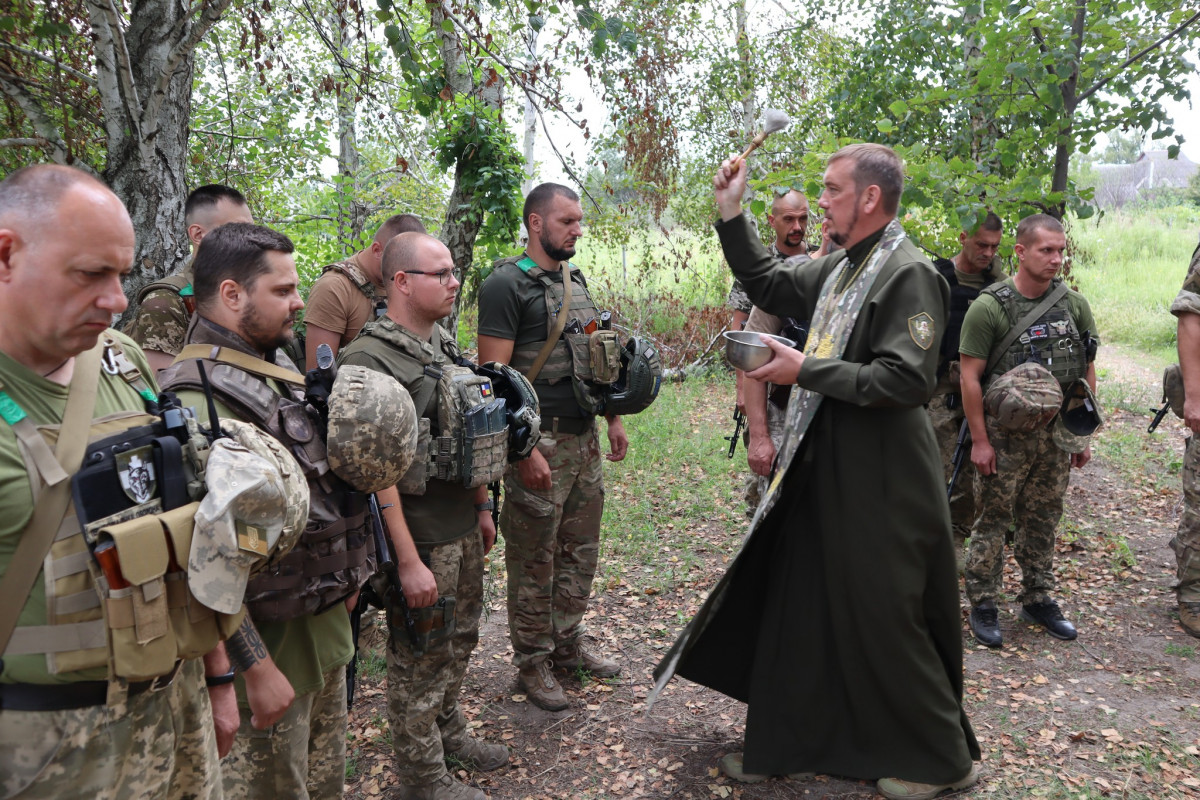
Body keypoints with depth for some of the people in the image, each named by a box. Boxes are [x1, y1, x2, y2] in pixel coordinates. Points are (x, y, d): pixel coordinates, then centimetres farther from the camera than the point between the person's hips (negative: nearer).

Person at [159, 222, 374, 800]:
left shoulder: (279, 370, 8)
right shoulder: (198, 400, -22)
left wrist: (346, 579, 19)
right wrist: (251, 666, -23)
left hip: (327, 623, 9)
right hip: (271, 642, -8)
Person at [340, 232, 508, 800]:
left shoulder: (444, 343, 8)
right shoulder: (369, 360, -19)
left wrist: (482, 506, 18)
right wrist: (409, 561, -23)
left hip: (463, 527, 8)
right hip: (421, 538, -8)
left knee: (459, 640, 23)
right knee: (420, 660, 8)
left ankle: (448, 731, 45)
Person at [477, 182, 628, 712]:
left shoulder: (575, 280, 14)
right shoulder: (506, 284, -12)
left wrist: (613, 420, 16)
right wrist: (524, 449, -21)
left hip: (585, 437, 8)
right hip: (540, 443, -8)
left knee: (580, 550, 16)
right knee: (534, 561, 4)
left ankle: (568, 644, 32)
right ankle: (532, 662, 20)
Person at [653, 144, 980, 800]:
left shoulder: (910, 274, -15)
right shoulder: (839, 268, 12)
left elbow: (904, 380, -23)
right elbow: (765, 283, 24)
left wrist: (806, 370, -18)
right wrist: (731, 212, 16)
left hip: (877, 482, -9)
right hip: (821, 470, 9)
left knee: (883, 623, 3)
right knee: (796, 608, 16)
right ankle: (783, 743, 33)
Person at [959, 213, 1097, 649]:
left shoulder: (1075, 304, 4)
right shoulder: (989, 307, -11)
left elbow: (1088, 372, 10)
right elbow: (970, 376, -11)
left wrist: (1084, 435, 8)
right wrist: (980, 440, -13)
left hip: (1057, 435, 5)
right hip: (1005, 434, -4)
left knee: (1043, 520, 15)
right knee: (992, 519, 3)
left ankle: (1038, 599, 29)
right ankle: (983, 604, 15)